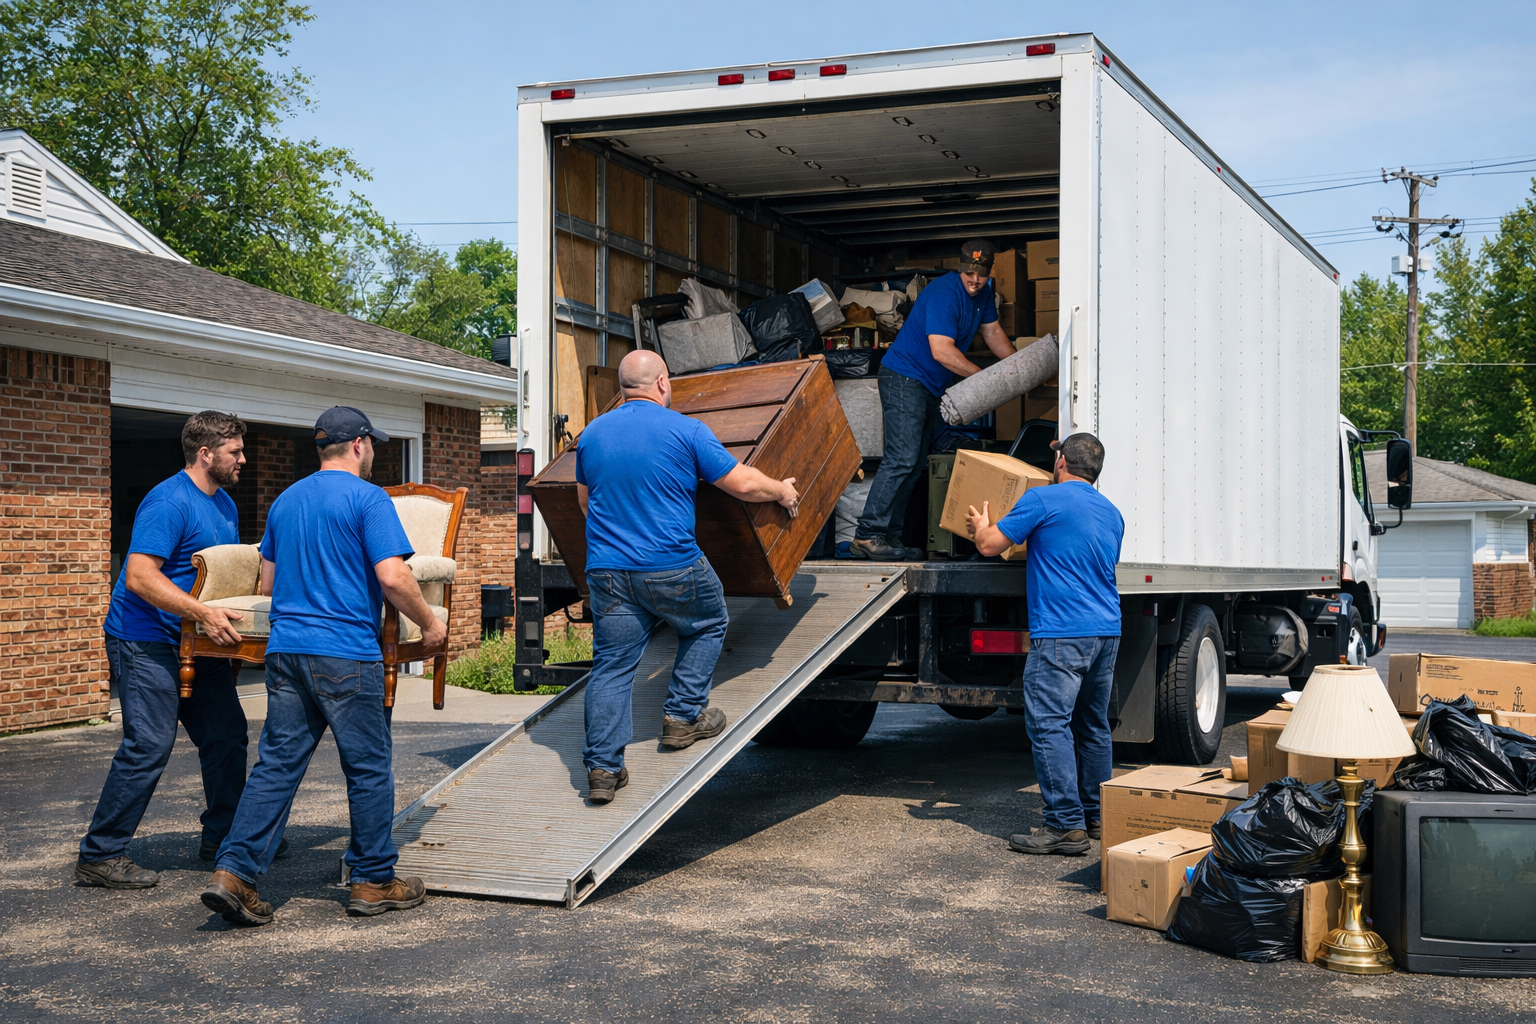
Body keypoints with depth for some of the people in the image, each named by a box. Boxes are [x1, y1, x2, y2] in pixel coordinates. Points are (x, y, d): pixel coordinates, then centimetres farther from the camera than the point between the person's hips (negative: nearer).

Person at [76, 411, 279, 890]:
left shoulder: (224, 505, 13)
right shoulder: (169, 502, -18)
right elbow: (140, 577, -27)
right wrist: (204, 613, -34)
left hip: (197, 641, 10)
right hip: (147, 641, -9)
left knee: (227, 735, 11)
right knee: (149, 746, -13)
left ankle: (222, 836, 26)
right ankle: (100, 855, -4)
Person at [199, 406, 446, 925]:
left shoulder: (285, 500, 16)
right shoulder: (367, 498, -6)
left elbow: (268, 582, 23)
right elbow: (393, 577, -16)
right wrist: (429, 623, -2)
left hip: (286, 649, 6)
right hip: (347, 653, -6)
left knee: (277, 764, 6)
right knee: (368, 768, 4)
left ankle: (233, 873, -2)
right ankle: (374, 882, 12)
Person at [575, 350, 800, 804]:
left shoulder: (591, 434, 9)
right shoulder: (685, 430, -6)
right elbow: (742, 483, -3)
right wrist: (782, 490, 16)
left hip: (607, 570, 4)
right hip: (672, 568, -4)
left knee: (611, 665, 5)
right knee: (707, 625, 23)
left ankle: (602, 767, 1)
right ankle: (683, 716, 22)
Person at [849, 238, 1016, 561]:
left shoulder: (983, 293, 8)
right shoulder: (944, 292, -21)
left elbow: (992, 332, 22)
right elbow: (942, 351, -25)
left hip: (931, 385, 10)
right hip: (904, 376, -10)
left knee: (915, 465, 5)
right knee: (902, 459, -19)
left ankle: (889, 537, 6)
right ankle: (867, 536, -21)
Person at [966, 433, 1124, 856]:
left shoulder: (1043, 499, -6)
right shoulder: (1112, 513, 17)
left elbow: (990, 544, -4)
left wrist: (980, 526, 19)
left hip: (1061, 633, -8)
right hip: (1107, 631, 8)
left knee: (1049, 725, -9)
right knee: (1093, 725, 16)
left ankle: (1066, 825, -14)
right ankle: (1096, 816, 22)